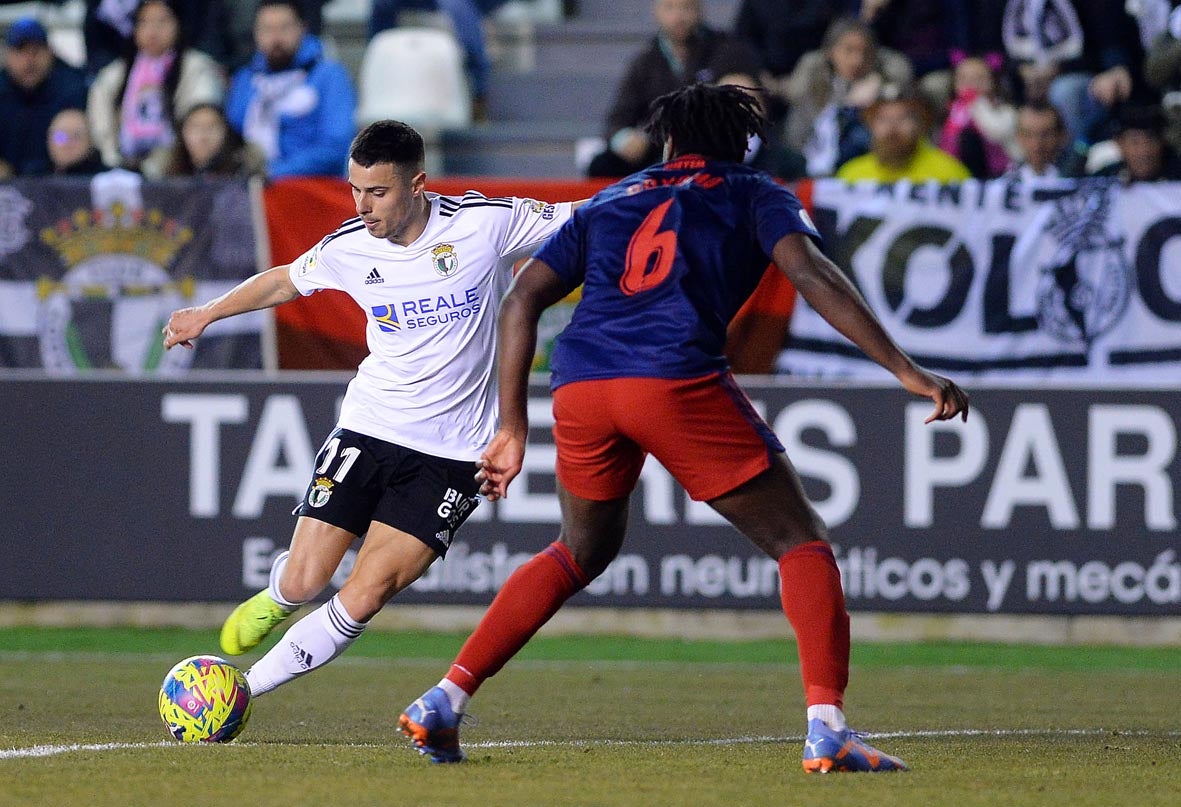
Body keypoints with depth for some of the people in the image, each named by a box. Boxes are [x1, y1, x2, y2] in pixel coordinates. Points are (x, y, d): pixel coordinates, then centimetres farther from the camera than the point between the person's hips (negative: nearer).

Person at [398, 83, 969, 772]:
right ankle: (827, 728, -12)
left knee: (580, 553, 29)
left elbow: (522, 300, 21)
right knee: (802, 541, 6)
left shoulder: (609, 203, 30)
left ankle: (444, 702, 23)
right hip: (677, 378, -4)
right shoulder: (754, 194, 20)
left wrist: (513, 429, 23)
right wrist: (907, 371, -4)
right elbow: (811, 274, 1)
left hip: (579, 385, 4)